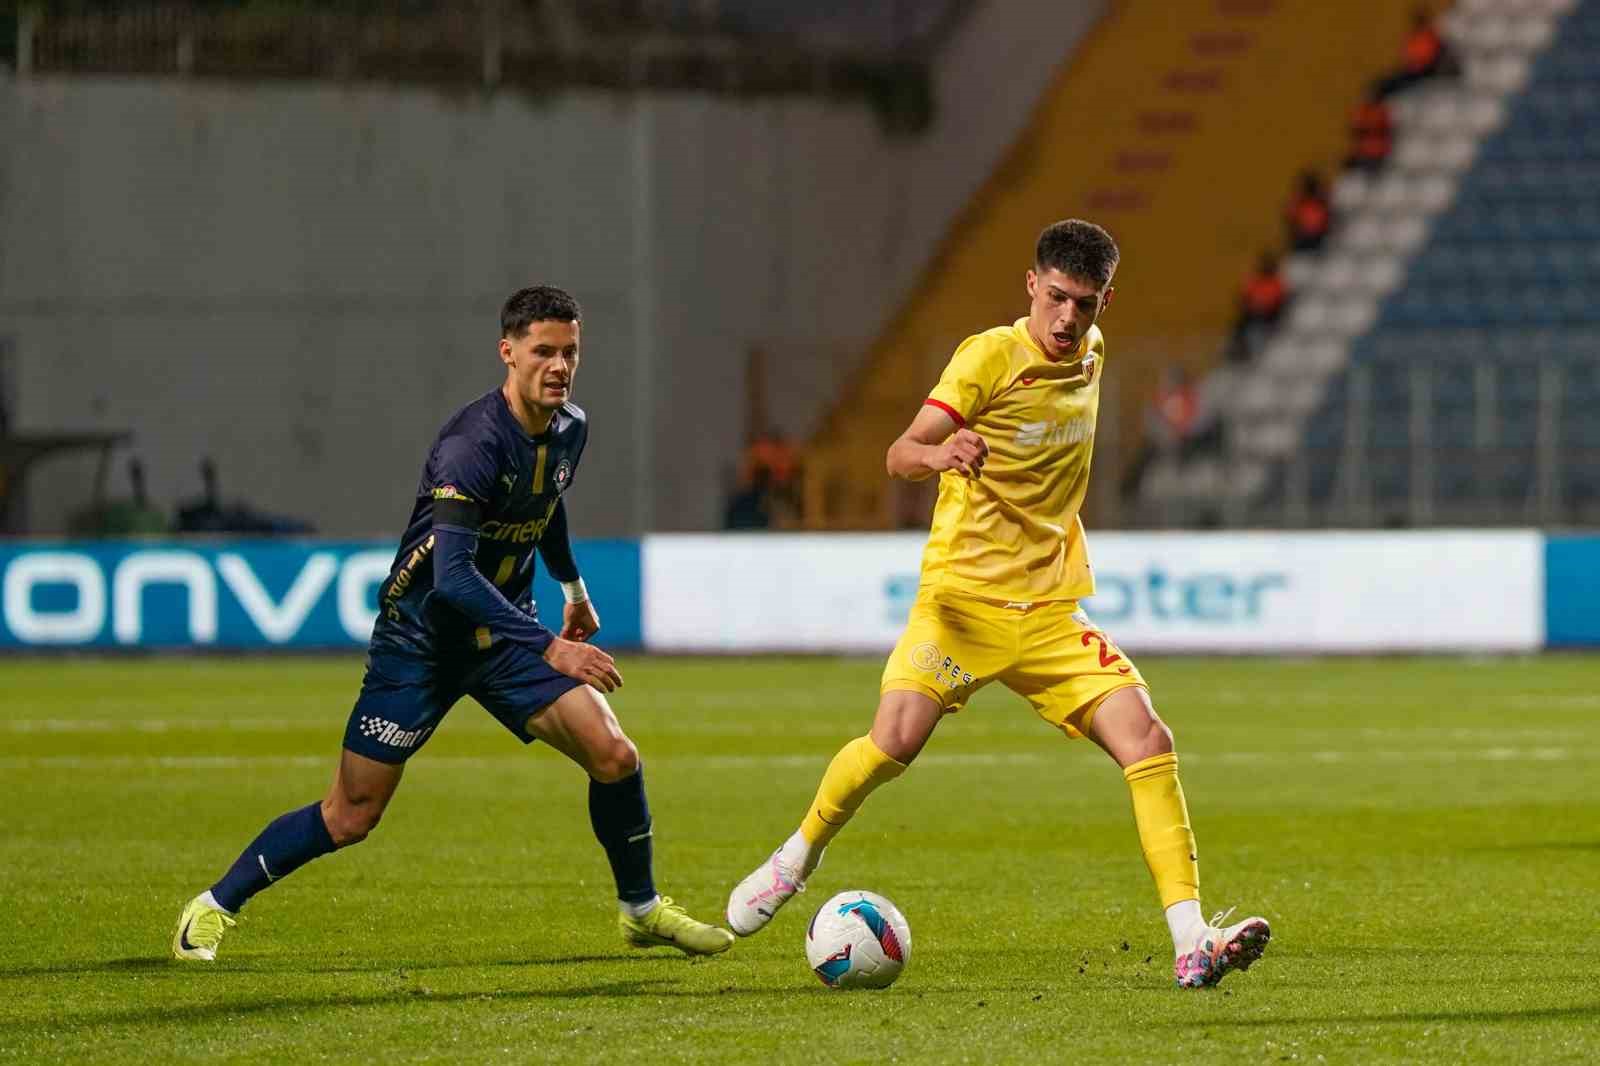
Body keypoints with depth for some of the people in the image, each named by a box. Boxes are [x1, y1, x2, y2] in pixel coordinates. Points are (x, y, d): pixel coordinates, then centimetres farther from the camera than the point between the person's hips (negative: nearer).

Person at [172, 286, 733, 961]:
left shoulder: (570, 430, -2)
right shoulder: (474, 443, -27)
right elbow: (452, 573, -36)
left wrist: (573, 588, 35)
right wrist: (549, 649, -39)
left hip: (505, 632, 6)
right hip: (420, 637, -6)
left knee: (615, 756, -9)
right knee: (350, 818, -5)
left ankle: (642, 911, 13)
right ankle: (215, 906, 14)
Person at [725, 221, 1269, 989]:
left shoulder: (1091, 355, 10)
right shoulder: (991, 356, -9)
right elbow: (900, 454, -19)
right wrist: (938, 453, -40)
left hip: (1050, 609, 5)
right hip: (963, 595, -5)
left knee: (1148, 743, -12)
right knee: (895, 742, -20)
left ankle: (1191, 945, -14)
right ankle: (798, 856, 10)